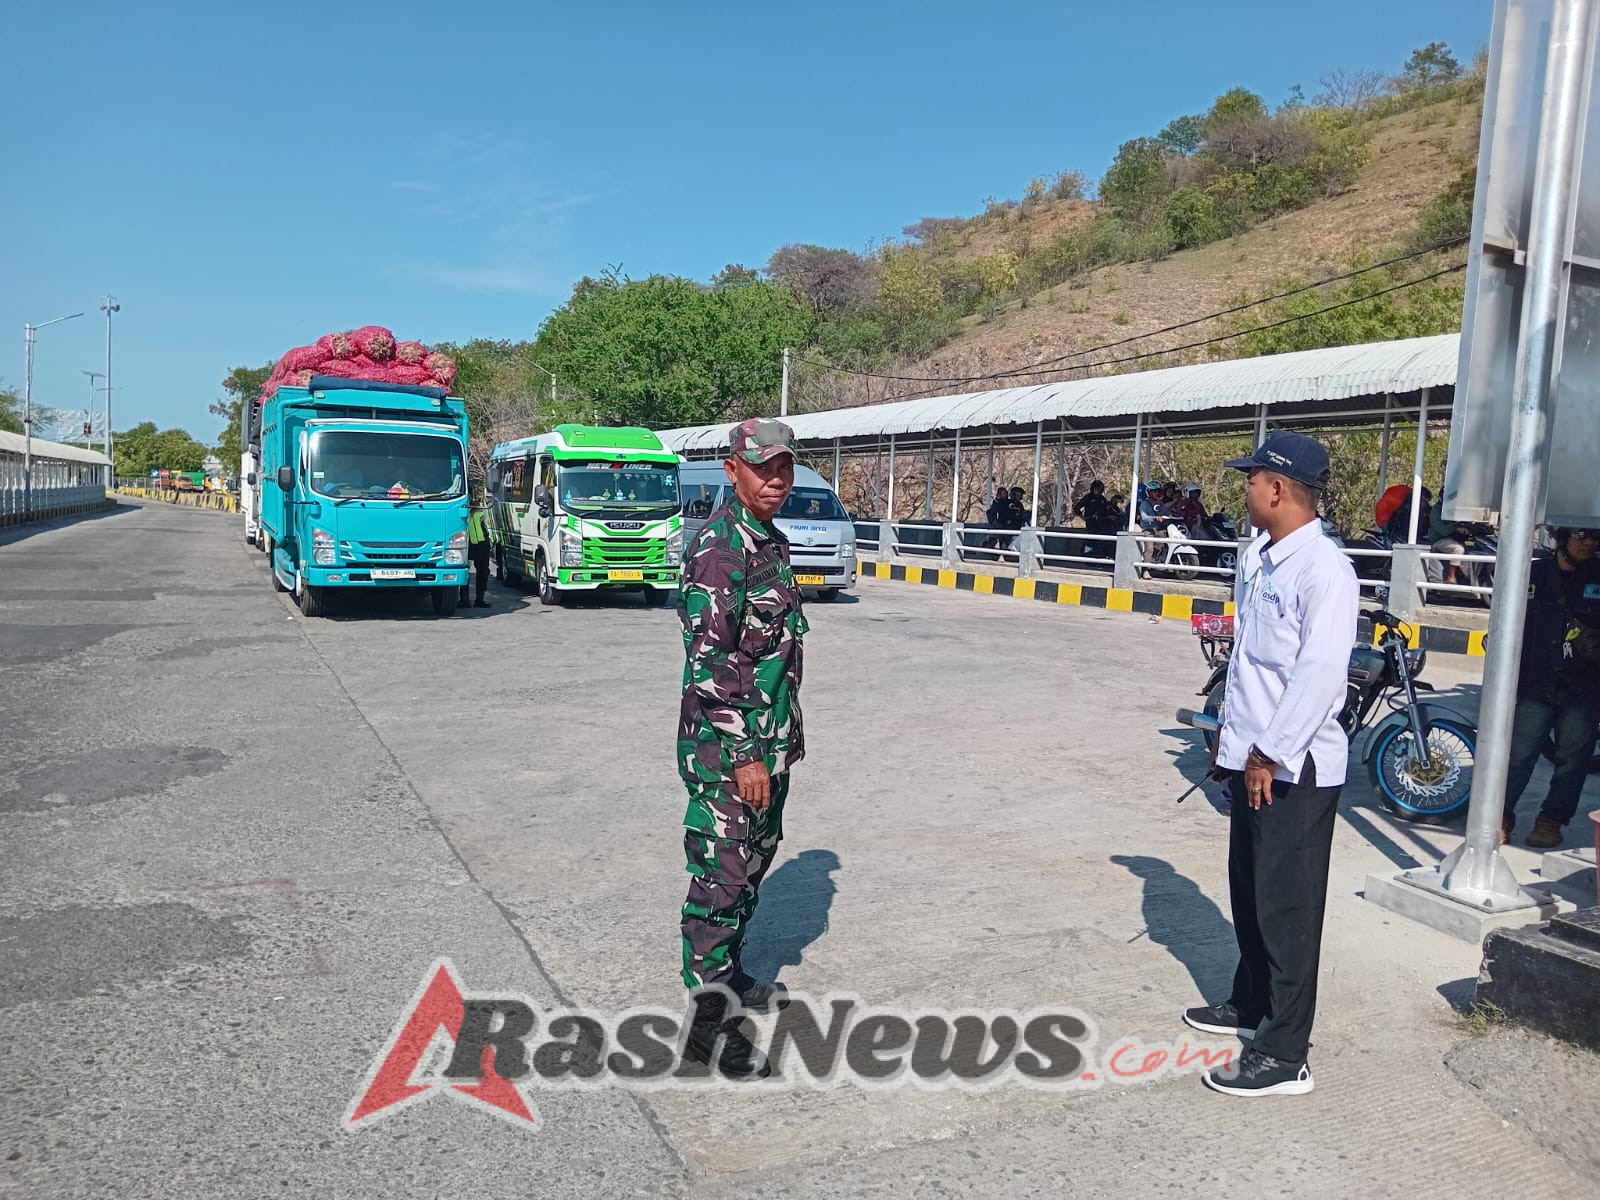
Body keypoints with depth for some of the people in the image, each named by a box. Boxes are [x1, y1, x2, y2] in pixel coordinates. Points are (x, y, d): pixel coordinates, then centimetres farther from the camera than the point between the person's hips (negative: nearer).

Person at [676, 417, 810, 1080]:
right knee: (720, 875, -2)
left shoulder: (772, 541, 12)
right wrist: (742, 756, -23)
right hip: (727, 747, -9)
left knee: (752, 863, 20)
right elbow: (708, 660, -23)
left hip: (769, 742, 10)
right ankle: (707, 1020, 9)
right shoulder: (718, 546, -18)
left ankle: (727, 973, 37)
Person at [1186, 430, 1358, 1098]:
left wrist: (1271, 755, -21)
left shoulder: (1323, 570, -18)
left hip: (1294, 769, -9)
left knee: (1288, 910, 0)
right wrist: (1232, 731, 17)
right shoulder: (1259, 557, 9)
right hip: (1251, 759, 9)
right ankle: (1251, 1003, 41)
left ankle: (1284, 1056, 12)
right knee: (1248, 892, 22)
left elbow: (1319, 674, -24)